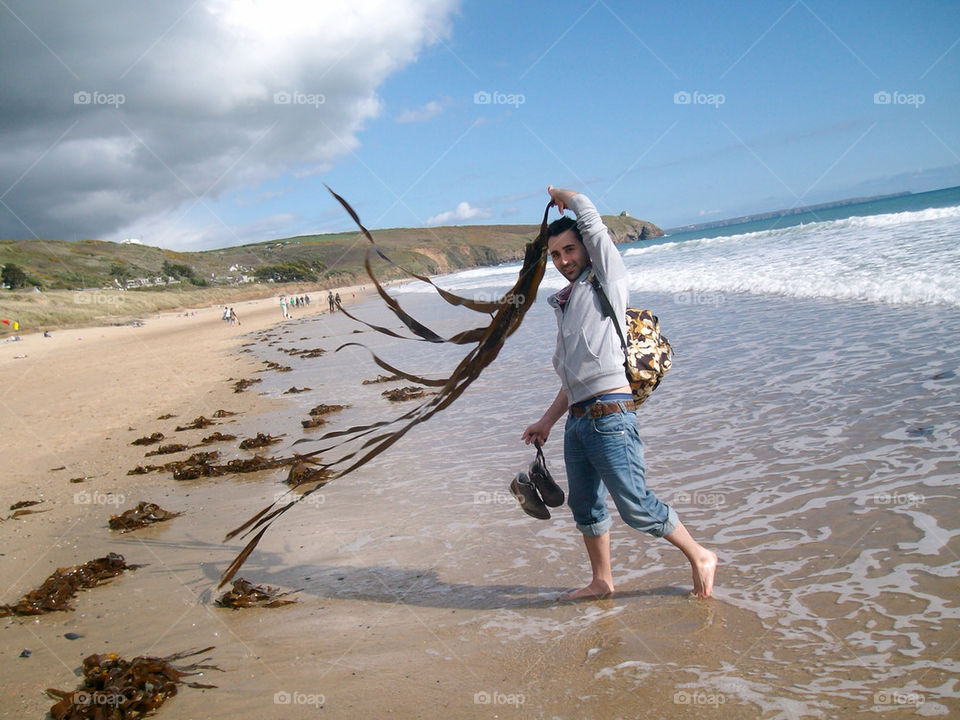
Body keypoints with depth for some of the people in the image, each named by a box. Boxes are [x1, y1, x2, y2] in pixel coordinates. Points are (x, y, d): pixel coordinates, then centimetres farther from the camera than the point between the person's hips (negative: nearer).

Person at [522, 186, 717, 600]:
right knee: (584, 506, 14)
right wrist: (547, 421, 25)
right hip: (577, 420, 8)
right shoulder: (565, 303, 21)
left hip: (609, 415, -8)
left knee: (636, 508, -5)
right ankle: (601, 582, 28)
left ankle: (700, 557, 14)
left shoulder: (607, 279, 1)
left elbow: (590, 217, -1)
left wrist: (561, 196, 19)